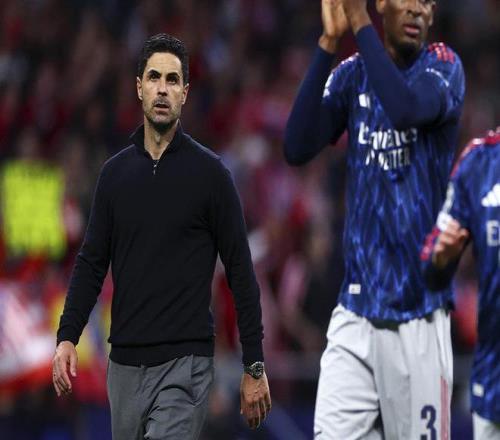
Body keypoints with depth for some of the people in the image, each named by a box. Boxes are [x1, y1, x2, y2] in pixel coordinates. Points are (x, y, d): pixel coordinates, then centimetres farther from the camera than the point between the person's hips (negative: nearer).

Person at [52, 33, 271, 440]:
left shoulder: (209, 173, -5)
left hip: (184, 364, -6)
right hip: (125, 363, 6)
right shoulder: (116, 173, 9)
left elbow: (240, 272, -3)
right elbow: (92, 262, 11)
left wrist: (255, 366, -6)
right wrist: (67, 337, -3)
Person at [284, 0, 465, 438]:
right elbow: (297, 148, -7)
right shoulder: (351, 74, 8)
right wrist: (328, 42, -12)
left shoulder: (443, 66, -1)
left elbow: (408, 110, -24)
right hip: (355, 311, 3)